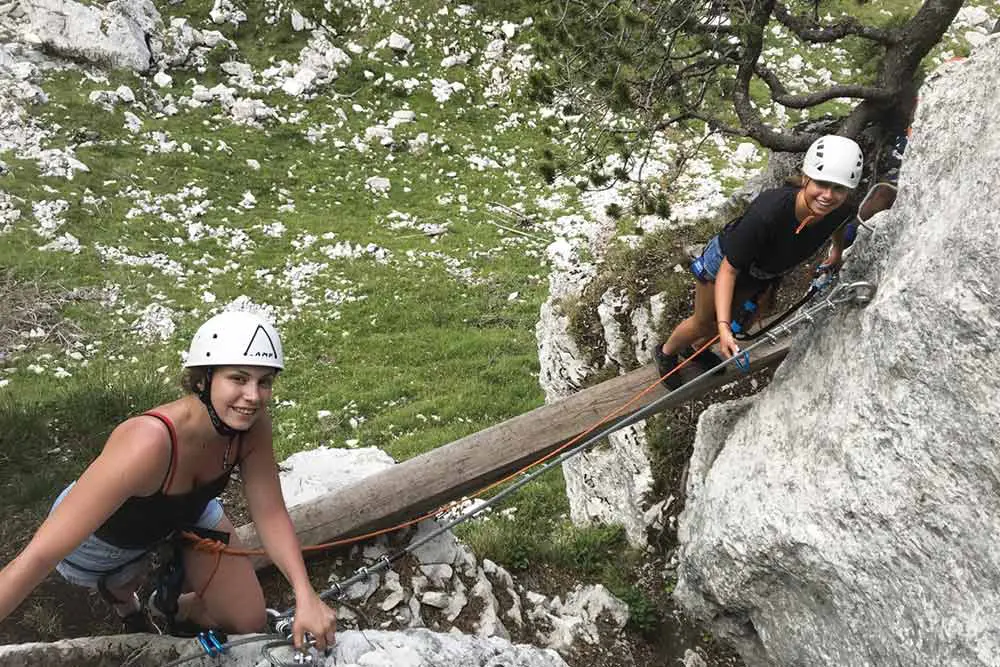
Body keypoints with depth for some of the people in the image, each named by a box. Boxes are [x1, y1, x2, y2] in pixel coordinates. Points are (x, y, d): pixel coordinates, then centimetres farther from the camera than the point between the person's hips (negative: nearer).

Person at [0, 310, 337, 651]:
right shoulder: (148, 442, -45)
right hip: (99, 538, -4)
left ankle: (168, 605, 35)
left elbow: (271, 514, -18)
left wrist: (305, 595, -29)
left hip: (183, 513, 5)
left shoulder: (252, 424, -27)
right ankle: (118, 590, 44)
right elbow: (39, 557, -45)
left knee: (249, 622, 6)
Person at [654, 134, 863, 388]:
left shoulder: (841, 212, -29)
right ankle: (666, 352, 47)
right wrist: (723, 328, -45)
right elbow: (728, 270, -37)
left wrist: (838, 251, 20)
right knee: (704, 323, 17)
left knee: (734, 318, 28)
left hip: (764, 273, 5)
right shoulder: (768, 212, -46)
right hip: (724, 260, -5)